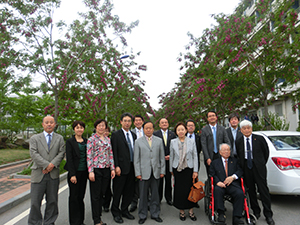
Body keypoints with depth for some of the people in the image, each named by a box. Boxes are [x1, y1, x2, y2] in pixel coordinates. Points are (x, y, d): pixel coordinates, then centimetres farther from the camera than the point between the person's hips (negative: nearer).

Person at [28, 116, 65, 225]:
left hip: (53, 174, 1)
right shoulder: (35, 138, 7)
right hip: (38, 174, -1)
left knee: (52, 201, 10)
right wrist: (46, 165, -15)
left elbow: (61, 153, 0)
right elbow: (33, 153, -6)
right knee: (35, 202, 3)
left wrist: (52, 164, -15)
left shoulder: (59, 138, 10)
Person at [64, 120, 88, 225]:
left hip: (84, 172, 4)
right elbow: (69, 159, -8)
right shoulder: (70, 141, -4)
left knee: (81, 196, 11)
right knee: (74, 197, 3)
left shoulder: (86, 141, 10)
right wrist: (72, 174, -14)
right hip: (74, 172, -4)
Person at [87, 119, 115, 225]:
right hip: (96, 169, -5)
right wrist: (90, 171, -13)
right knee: (96, 195, 4)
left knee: (102, 194, 13)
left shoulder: (108, 139, 12)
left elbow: (110, 155, 13)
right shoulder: (92, 139, -4)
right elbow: (89, 156, -8)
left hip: (106, 170, 5)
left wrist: (112, 168, 7)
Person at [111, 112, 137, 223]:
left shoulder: (133, 135, 12)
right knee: (117, 191, 6)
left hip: (132, 167, 5)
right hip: (121, 168, -5)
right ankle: (116, 213, 24)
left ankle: (124, 210, 31)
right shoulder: (116, 135, -4)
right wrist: (116, 166, -15)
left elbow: (135, 150, 13)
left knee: (129, 190, 13)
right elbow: (114, 152, -9)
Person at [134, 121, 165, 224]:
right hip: (144, 172, -1)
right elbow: (136, 159, 1)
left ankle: (155, 214, 28)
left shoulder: (159, 141, 8)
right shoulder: (138, 142, 3)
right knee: (143, 195, 6)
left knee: (155, 194, 10)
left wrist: (162, 171, 3)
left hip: (156, 172, 2)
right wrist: (138, 173, -5)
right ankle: (142, 216, 23)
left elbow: (162, 157, 8)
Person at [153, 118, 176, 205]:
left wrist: (170, 156, -6)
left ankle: (168, 198, 23)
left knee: (169, 180, 9)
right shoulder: (155, 134, 0)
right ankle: (158, 198, 20)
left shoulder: (172, 134, 8)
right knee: (159, 180, 6)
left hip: (169, 160, 2)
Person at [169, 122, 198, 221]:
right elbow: (171, 156, 8)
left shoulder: (191, 141, 2)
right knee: (179, 190, 5)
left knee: (189, 189, 2)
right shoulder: (173, 142, 3)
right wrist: (171, 169, 9)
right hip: (177, 169, 1)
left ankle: (191, 211, 20)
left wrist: (195, 170, -2)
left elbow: (195, 156, 2)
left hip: (189, 168, 0)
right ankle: (181, 211, 21)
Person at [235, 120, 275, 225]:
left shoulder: (259, 139, -3)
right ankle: (256, 212, 26)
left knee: (263, 190, 0)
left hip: (259, 168, -2)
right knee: (251, 191, 10)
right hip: (246, 169, 2)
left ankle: (268, 215, 13)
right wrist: (242, 166, 7)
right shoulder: (238, 142, 2)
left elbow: (266, 152, 7)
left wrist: (262, 164, 9)